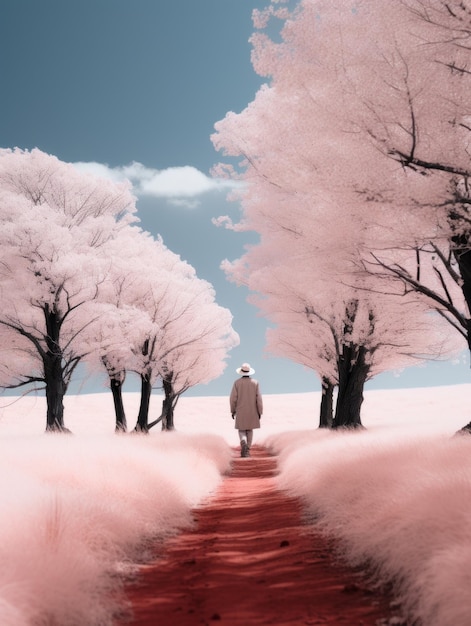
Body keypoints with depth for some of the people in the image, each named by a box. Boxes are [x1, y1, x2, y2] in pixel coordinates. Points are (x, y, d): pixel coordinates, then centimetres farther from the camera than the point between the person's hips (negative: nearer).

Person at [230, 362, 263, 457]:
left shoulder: (237, 382, -9)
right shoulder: (255, 382, -7)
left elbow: (233, 398, -9)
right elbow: (259, 398, -8)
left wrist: (233, 410, 4)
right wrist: (260, 412, 0)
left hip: (240, 411, -1)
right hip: (252, 411, 1)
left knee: (242, 430, 9)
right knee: (249, 430, 16)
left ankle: (243, 443, -21)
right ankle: (247, 450, 15)